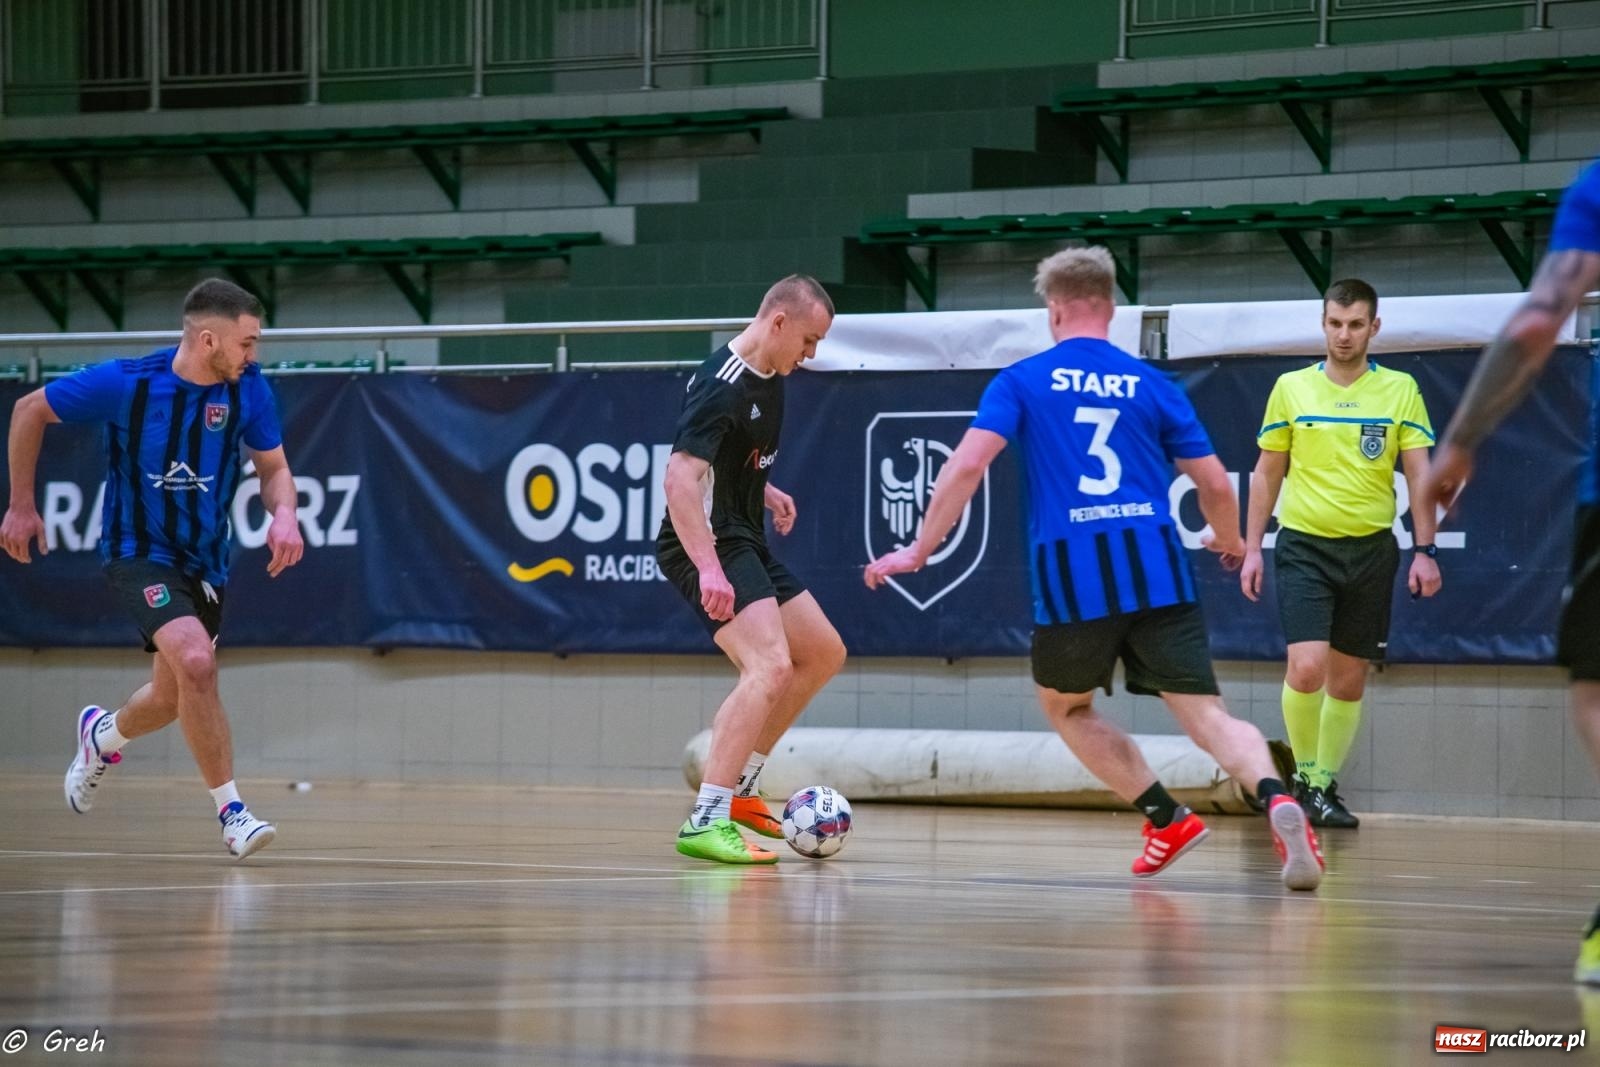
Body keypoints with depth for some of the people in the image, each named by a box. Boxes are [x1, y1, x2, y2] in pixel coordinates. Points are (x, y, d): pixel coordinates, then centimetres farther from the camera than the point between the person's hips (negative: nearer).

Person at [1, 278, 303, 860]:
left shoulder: (248, 387, -11)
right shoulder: (124, 383, -20)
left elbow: (273, 467, 2)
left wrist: (284, 514, -21)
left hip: (204, 560, 5)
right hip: (139, 552, -5)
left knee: (172, 698, 17)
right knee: (196, 662, -28)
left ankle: (101, 735, 53)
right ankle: (231, 812, -17)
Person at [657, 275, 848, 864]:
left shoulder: (768, 378, 10)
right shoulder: (721, 388, -22)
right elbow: (681, 478, -31)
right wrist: (709, 570, -38)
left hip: (745, 542, 11)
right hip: (708, 545, -11)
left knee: (823, 654, 18)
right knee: (771, 666, -26)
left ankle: (737, 789, 23)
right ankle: (705, 822, -28)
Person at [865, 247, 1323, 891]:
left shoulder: (1021, 382, 8)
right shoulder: (1152, 385, 13)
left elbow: (966, 466, -5)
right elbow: (1215, 484, 12)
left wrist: (918, 551, 1)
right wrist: (1229, 542, 32)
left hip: (1072, 578, -1)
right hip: (1157, 571, 1)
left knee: (1066, 707, 24)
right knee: (1205, 715, -3)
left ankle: (1166, 818, 11)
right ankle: (1275, 798, -33)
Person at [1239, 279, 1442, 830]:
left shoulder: (1400, 390, 2)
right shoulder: (1291, 388, 3)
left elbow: (1420, 475, 2)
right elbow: (1266, 474, 9)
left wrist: (1425, 550, -7)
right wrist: (1252, 547, 4)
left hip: (1370, 551, 1)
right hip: (1304, 546, -1)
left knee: (1348, 680, 5)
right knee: (1306, 667, -16)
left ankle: (1325, 785, 19)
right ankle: (1304, 776, 2)